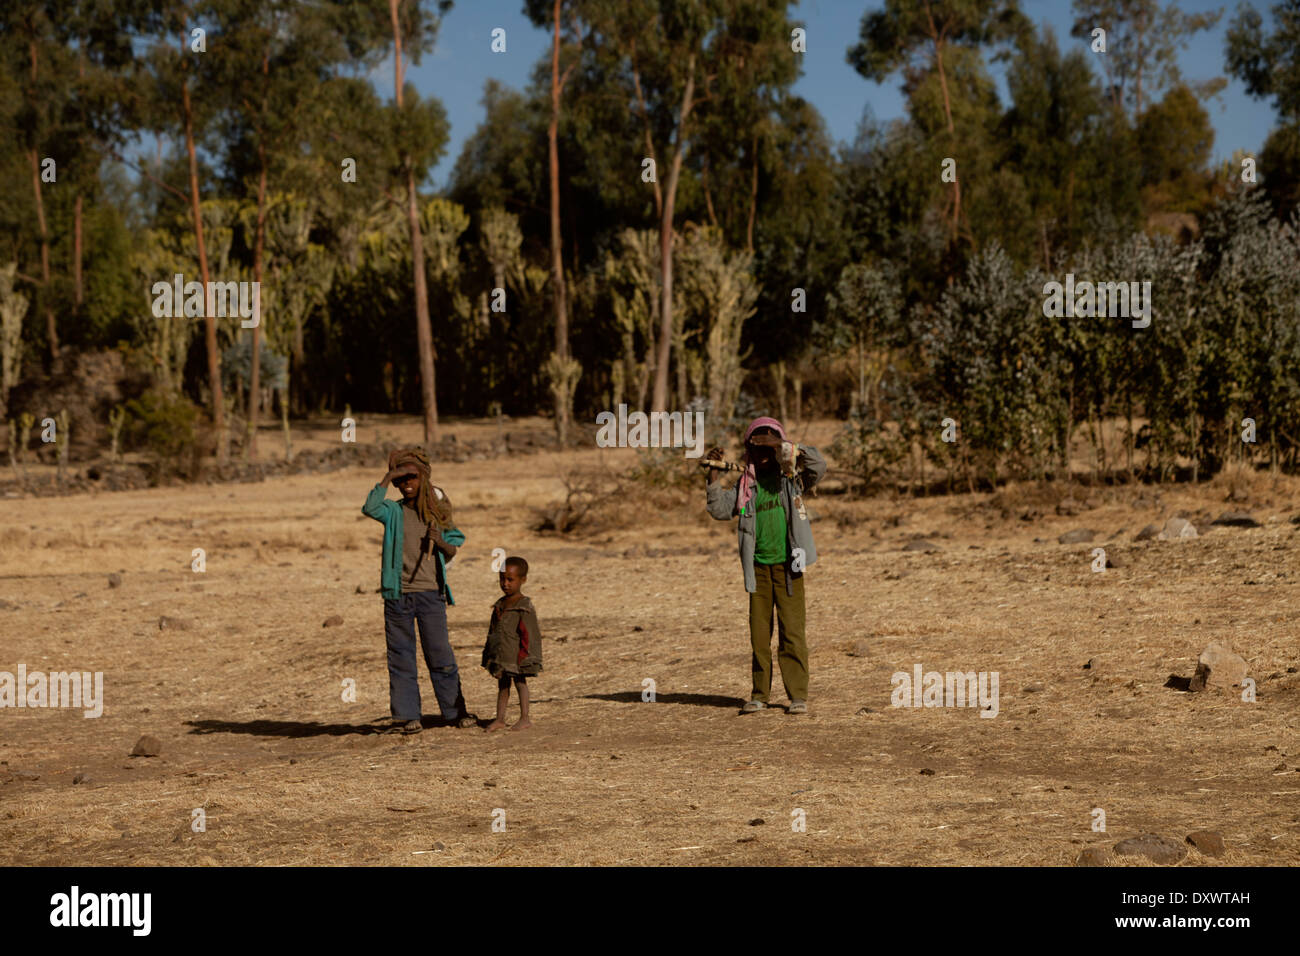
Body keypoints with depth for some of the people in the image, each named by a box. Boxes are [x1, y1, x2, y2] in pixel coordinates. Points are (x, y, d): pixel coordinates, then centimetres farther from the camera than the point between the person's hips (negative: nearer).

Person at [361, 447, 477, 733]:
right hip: (398, 594, 0)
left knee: (440, 654, 2)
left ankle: (455, 711, 9)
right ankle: (407, 715, 8)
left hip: (431, 593, 0)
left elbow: (453, 550, 11)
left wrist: (441, 543, -11)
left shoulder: (436, 512, 9)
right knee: (401, 656, 3)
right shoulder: (394, 512, 4)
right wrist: (387, 477, -15)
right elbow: (370, 508, -18)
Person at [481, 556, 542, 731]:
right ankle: (500, 718, 17)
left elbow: (529, 633, -14)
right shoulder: (499, 605, 11)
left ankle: (524, 718, 9)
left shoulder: (524, 606, -12)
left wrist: (523, 656, -17)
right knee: (502, 685, 12)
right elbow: (493, 630, 18)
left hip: (516, 655, -7)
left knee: (520, 682, 1)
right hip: (500, 654, 7)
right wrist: (489, 653, 15)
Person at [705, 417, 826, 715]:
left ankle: (798, 695, 0)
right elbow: (720, 509, 4)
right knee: (759, 632, 7)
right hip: (758, 565, 3)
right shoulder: (746, 484, 9)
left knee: (792, 631, -4)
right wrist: (714, 475, -5)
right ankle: (760, 693, 15)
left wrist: (783, 446, -23)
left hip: (787, 564, -3)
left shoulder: (791, 475, 1)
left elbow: (818, 465, -17)